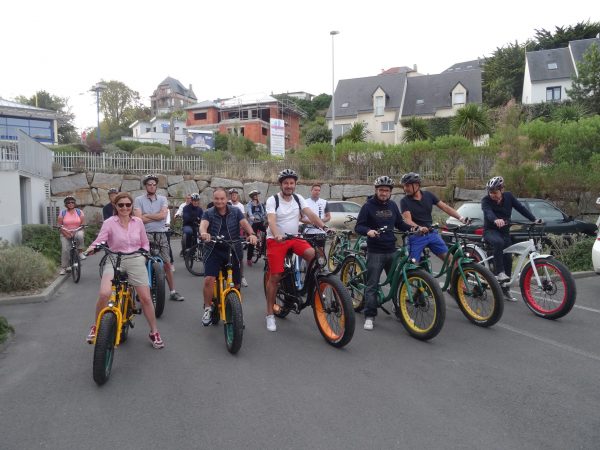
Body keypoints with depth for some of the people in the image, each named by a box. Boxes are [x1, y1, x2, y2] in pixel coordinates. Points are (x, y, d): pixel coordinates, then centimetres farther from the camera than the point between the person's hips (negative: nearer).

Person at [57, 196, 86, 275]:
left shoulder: (79, 212, 3)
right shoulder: (62, 213, 2)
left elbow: (83, 223, 1)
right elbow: (60, 225, 0)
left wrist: (76, 231, -15)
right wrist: (66, 233, -15)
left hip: (77, 232, -1)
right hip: (65, 234, 1)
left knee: (80, 235, -38)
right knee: (65, 250, -8)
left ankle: (80, 252, -23)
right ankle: (64, 268, 5)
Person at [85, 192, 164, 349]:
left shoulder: (138, 222, 6)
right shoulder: (109, 222, -3)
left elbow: (145, 243, 15)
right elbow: (99, 240, -10)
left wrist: (143, 256, -1)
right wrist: (92, 247, -30)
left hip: (135, 261, 2)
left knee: (145, 297, -4)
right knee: (104, 294, -24)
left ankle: (154, 332, 14)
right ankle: (96, 326, 3)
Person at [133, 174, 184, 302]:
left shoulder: (162, 199, 7)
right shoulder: (139, 200, 1)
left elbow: (163, 215, -10)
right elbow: (139, 219, -12)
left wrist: (146, 215, -8)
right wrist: (156, 217, -8)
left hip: (161, 235, 2)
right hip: (145, 235, -2)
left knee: (167, 263, 3)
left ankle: (173, 292, 9)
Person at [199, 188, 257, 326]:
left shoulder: (235, 212, 2)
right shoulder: (208, 213, 0)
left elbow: (245, 223, -13)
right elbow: (203, 225, -19)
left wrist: (251, 234, -35)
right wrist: (203, 233, -44)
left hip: (233, 251, 1)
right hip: (214, 251, -1)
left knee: (235, 283, 6)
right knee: (209, 279, -17)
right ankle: (207, 309, 4)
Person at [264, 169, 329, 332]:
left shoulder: (298, 198, 4)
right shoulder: (272, 200, -9)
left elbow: (310, 214, -7)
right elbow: (271, 220, -23)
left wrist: (324, 227, -23)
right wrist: (277, 235, -43)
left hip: (295, 238, 4)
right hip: (276, 240, -3)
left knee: (312, 254, -25)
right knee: (275, 276, -7)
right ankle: (270, 314, 6)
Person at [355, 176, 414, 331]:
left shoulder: (393, 206, 10)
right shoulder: (368, 206, -4)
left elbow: (400, 223, 19)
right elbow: (358, 226, -7)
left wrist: (412, 228, 0)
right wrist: (368, 231, -28)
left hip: (391, 250, 5)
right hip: (375, 252, -4)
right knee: (372, 285, -2)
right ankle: (369, 316, 5)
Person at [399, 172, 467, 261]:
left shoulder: (428, 195, 2)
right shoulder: (405, 201, -8)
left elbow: (445, 207, 3)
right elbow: (408, 220, -20)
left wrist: (461, 218, -8)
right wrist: (419, 228, -40)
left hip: (432, 234, 3)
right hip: (416, 236, -3)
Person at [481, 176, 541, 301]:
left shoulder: (508, 197, -3)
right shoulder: (486, 200, -15)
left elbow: (521, 208, -7)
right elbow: (488, 212, -34)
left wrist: (534, 219, -19)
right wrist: (496, 220, -56)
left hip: (505, 231, 4)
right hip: (490, 230, -4)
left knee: (508, 259, -1)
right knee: (498, 242, -38)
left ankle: (505, 289, 11)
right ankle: (499, 272, -33)